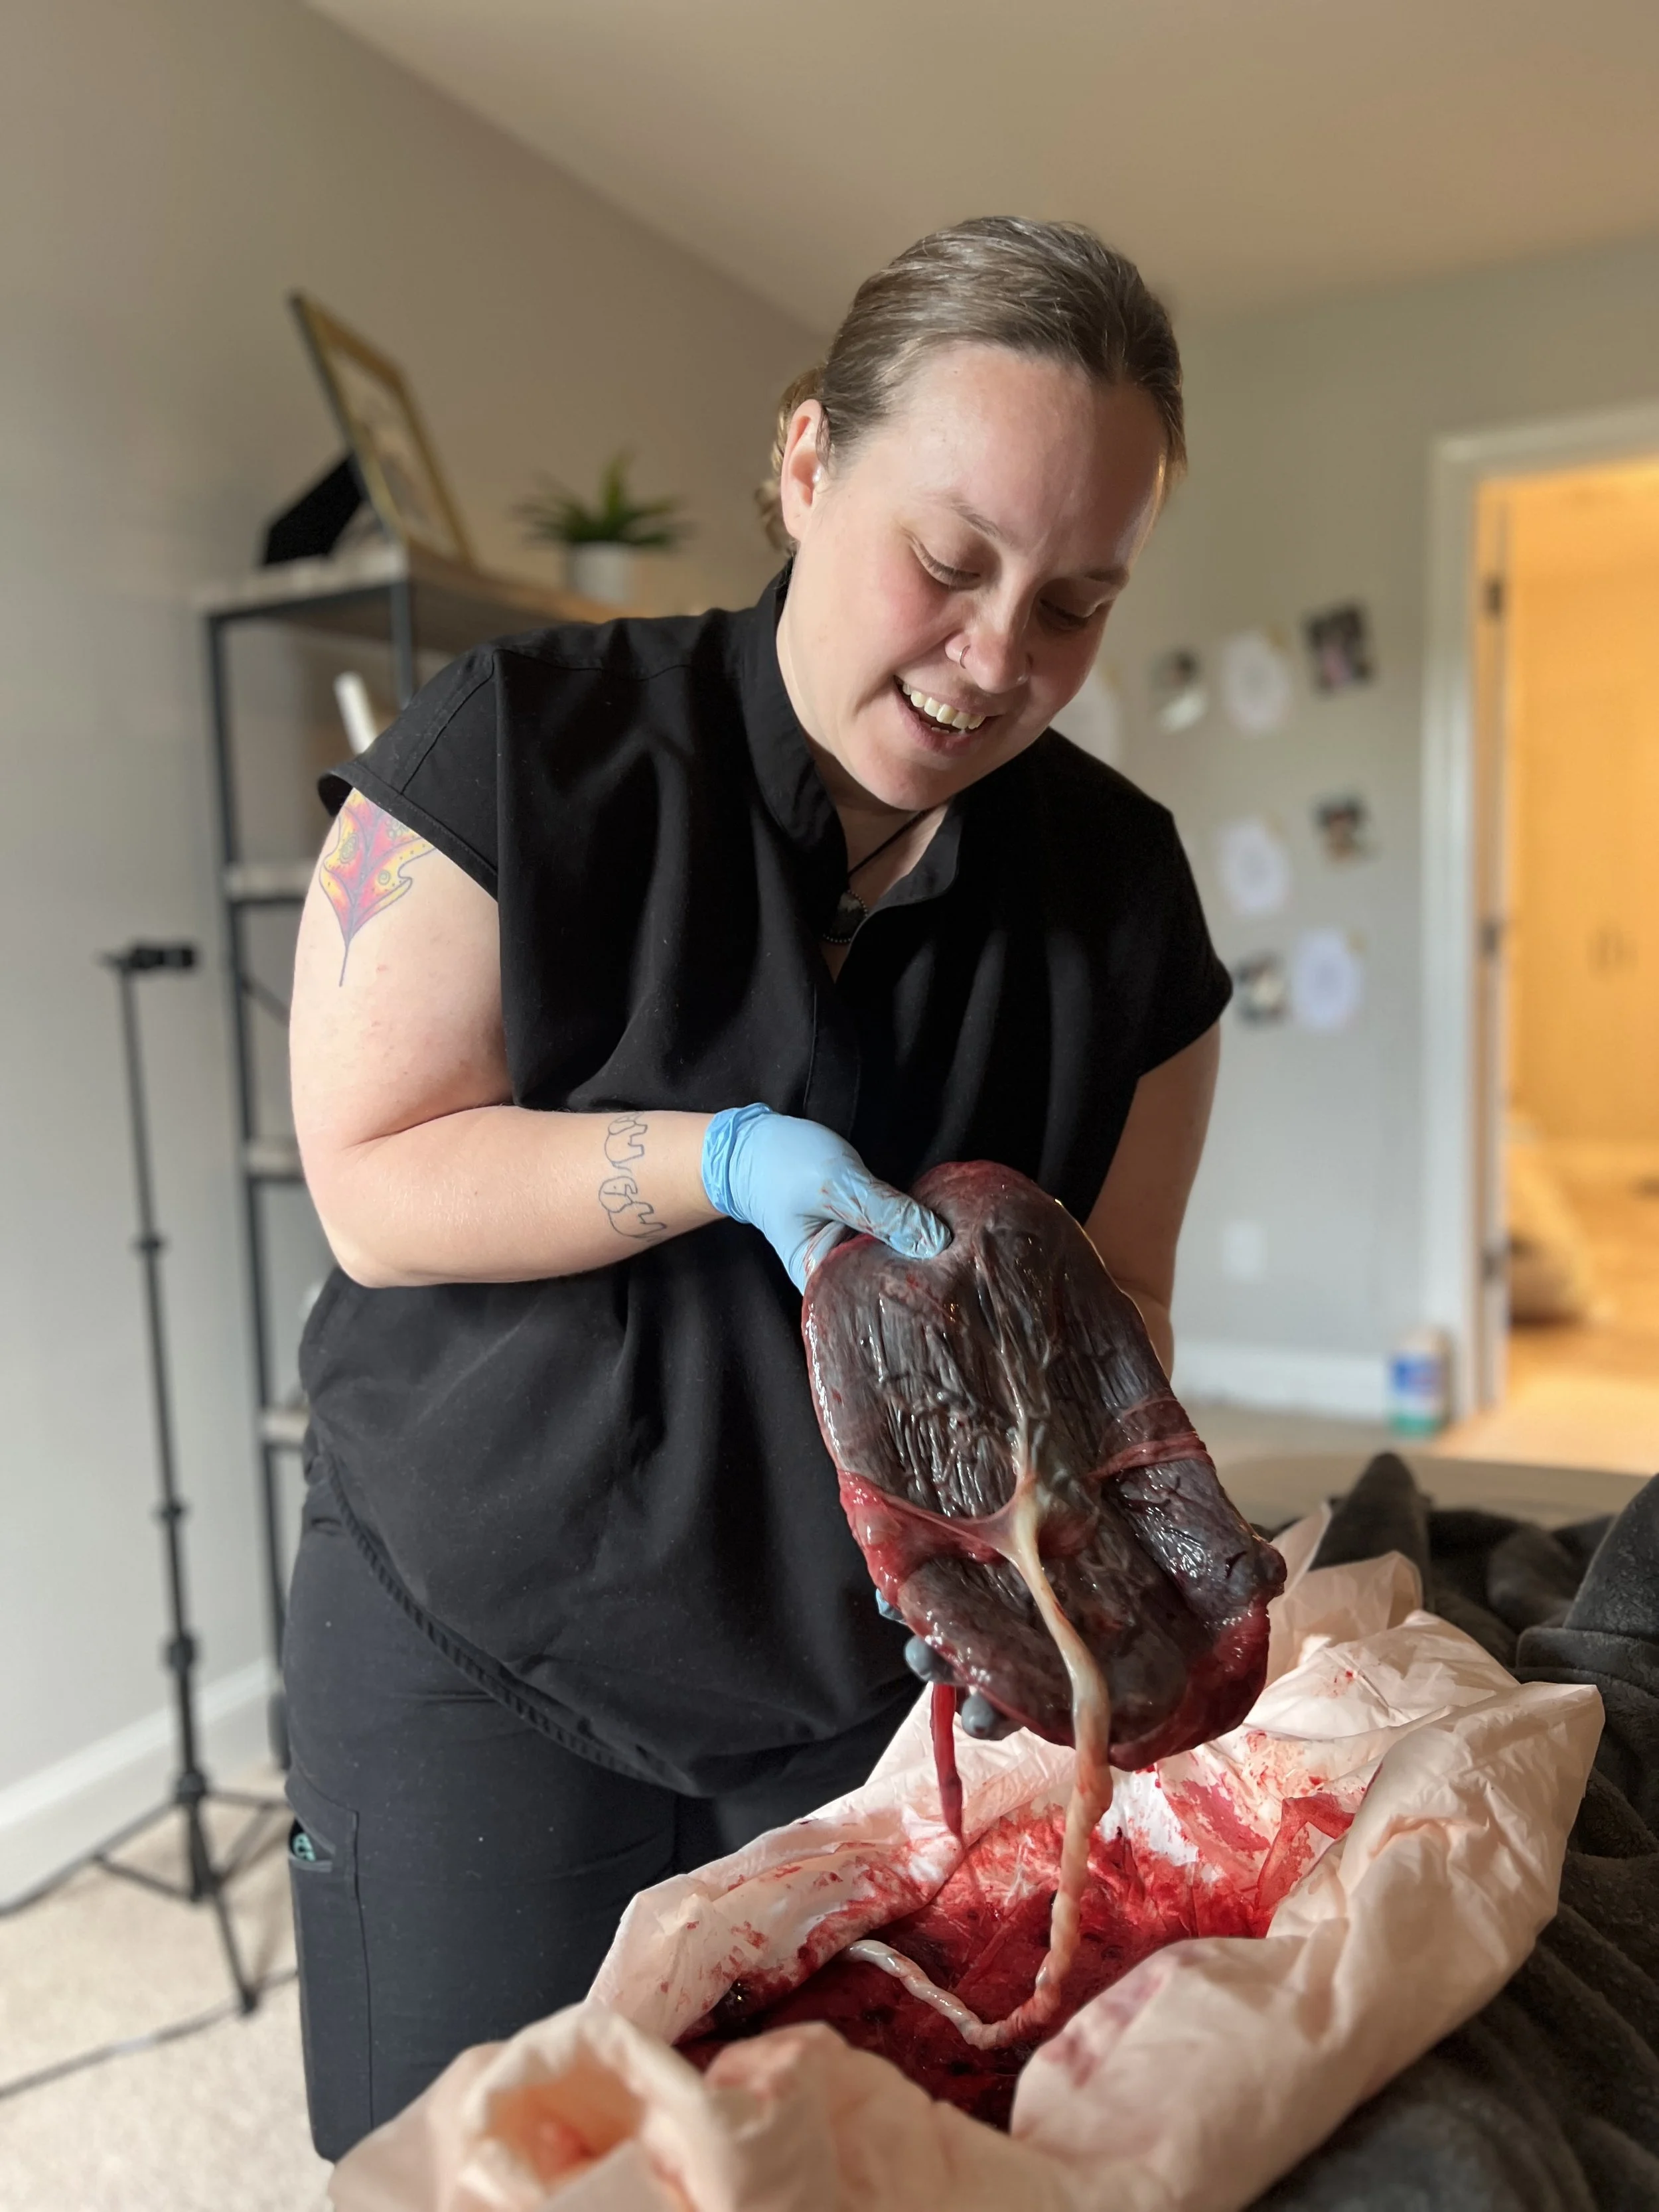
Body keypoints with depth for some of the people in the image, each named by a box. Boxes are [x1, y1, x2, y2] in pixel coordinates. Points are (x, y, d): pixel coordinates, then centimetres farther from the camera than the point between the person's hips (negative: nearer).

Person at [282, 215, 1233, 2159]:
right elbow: (374, 1183, -14)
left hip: (877, 1675, 3)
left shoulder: (1122, 891, -4)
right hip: (479, 1650, -2)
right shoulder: (527, 753, -14)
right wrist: (725, 1160, -27)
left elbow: (1115, 1294, 2)